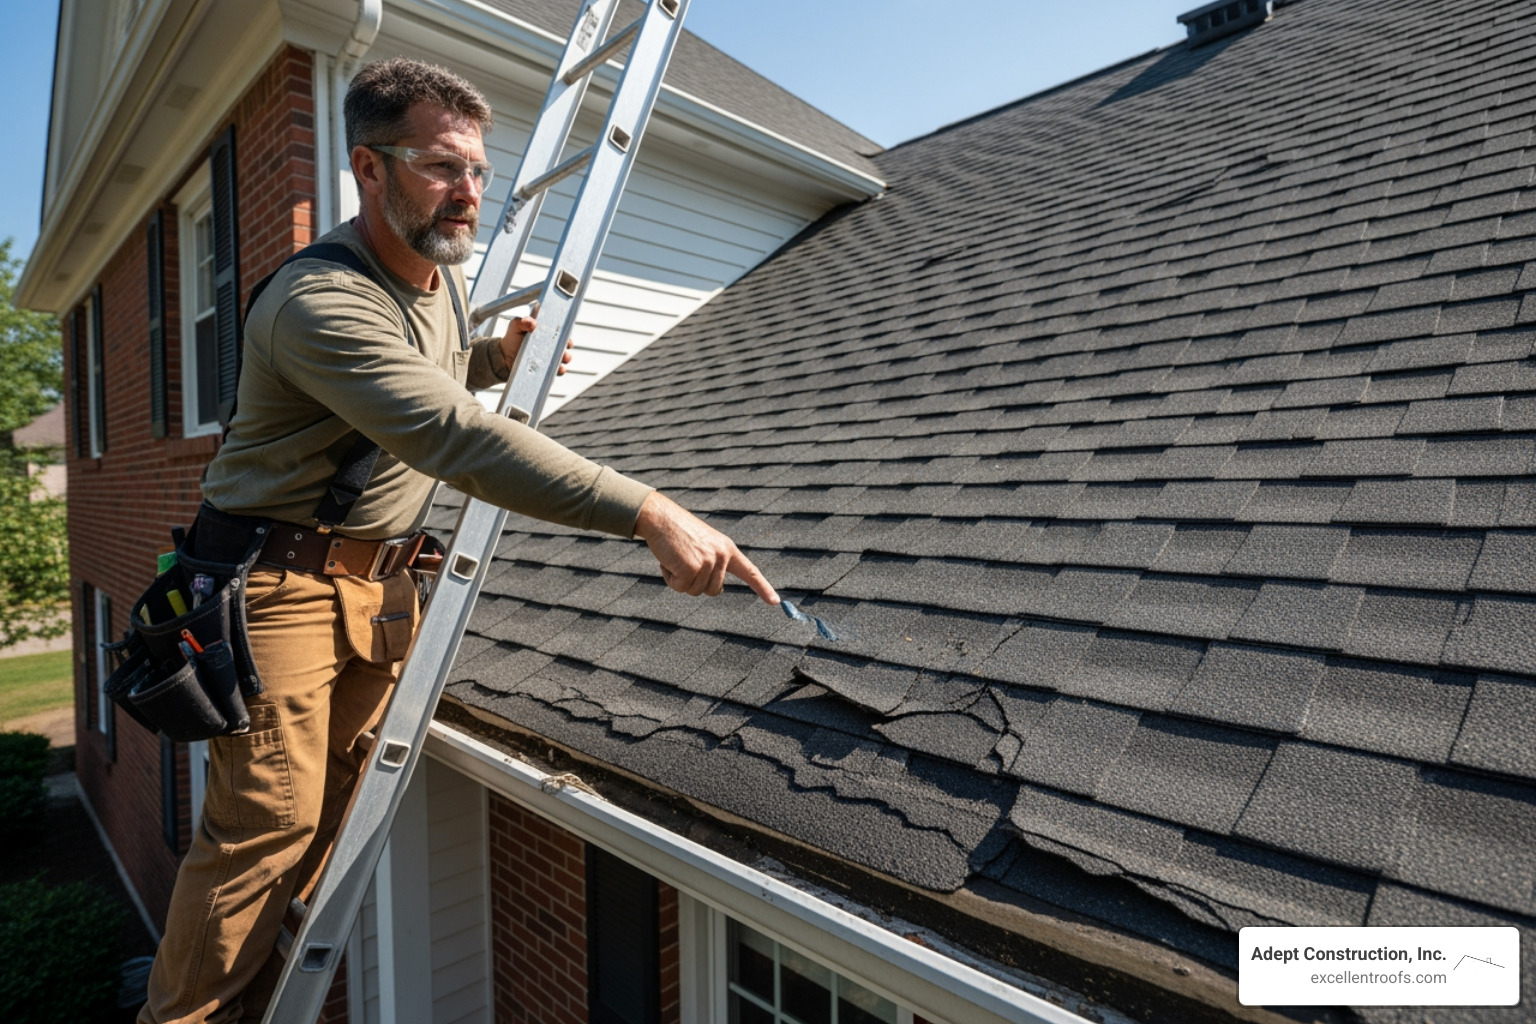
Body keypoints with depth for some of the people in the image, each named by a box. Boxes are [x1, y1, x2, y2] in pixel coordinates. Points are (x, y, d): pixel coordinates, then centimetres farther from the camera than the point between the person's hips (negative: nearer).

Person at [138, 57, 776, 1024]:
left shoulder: (440, 276, 7)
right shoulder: (318, 301, -23)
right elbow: (459, 439, -38)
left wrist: (496, 357, 6)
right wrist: (651, 514, -45)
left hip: (381, 582, 7)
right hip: (280, 584, -7)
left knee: (326, 812, 12)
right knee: (268, 820, -5)